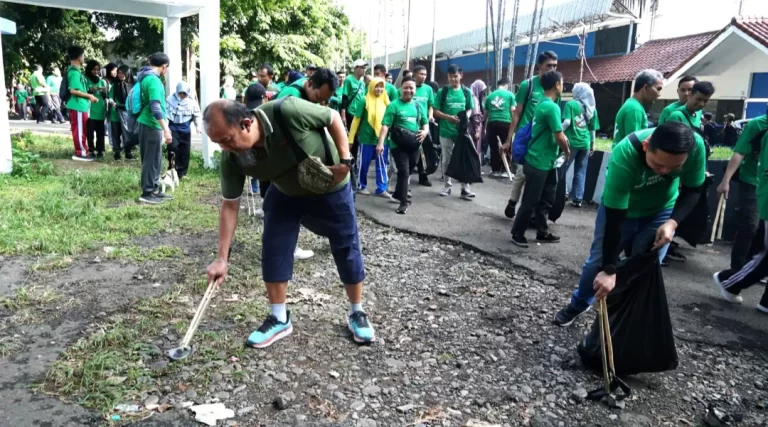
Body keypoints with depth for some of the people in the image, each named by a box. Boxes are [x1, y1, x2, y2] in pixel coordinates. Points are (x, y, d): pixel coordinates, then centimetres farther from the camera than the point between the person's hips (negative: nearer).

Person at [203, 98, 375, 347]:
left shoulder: (287, 111, -38)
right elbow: (230, 206, -15)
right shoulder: (232, 159, -24)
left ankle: (357, 313, 23)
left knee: (347, 249, 3)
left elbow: (333, 118, -21)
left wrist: (345, 160, -25)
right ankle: (279, 319, 14)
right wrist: (222, 258, -16)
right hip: (285, 194, 3)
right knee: (272, 250, -4)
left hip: (331, 189, -3)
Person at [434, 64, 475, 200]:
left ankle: (465, 188, 7)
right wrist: (449, 117, -18)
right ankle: (447, 185, 20)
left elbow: (469, 109, 11)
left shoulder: (466, 92, 4)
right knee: (447, 159, 8)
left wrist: (466, 117, -11)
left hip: (461, 131, 1)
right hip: (446, 131, -1)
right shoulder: (442, 92, -2)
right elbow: (436, 111, -3)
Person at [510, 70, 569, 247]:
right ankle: (517, 234, 12)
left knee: (545, 200, 16)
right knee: (530, 201, 1)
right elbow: (559, 137, -17)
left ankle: (542, 233, 26)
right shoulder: (552, 107, -19)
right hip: (539, 163, -9)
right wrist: (567, 151, -1)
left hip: (546, 162, 9)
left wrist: (563, 139, 8)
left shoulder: (542, 104, 11)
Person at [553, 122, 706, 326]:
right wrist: (609, 269, -32)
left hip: (662, 212, 2)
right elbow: (614, 220, -36)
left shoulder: (696, 146, -31)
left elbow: (693, 190, -11)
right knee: (598, 263, 6)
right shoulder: (624, 157, -40)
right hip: (619, 209, -2)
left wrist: (673, 222, -29)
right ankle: (579, 304, 34)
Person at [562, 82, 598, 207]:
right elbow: (592, 129, 12)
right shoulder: (592, 109, 9)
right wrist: (592, 144, 21)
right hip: (585, 144, 4)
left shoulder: (571, 104, -4)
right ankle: (577, 199, 12)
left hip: (572, 142, -4)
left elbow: (566, 122, -16)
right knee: (581, 172, 9)